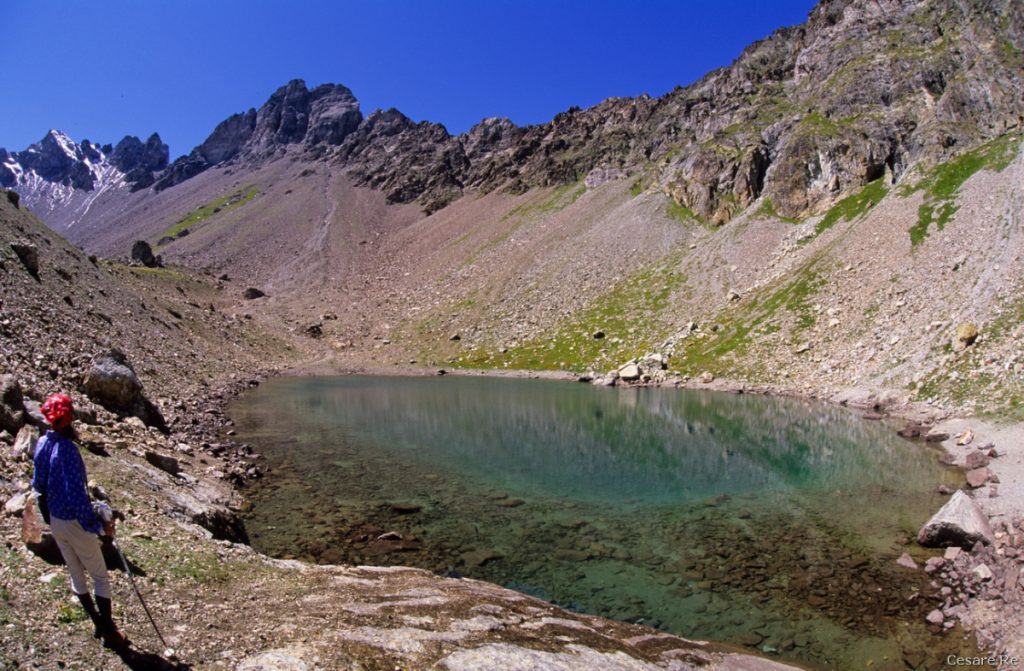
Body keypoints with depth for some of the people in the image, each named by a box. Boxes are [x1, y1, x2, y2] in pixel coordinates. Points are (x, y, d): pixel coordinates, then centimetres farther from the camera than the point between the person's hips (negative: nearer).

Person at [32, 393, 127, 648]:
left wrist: (49, 514, 22)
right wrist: (99, 526, -21)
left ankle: (99, 624, 35)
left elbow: (38, 485, 9)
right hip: (75, 523, -8)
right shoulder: (67, 450, -28)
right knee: (100, 577, 9)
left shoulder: (42, 444, -4)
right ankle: (109, 632, 18)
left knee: (76, 575, 20)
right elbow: (77, 496, -29)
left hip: (55, 521, 8)